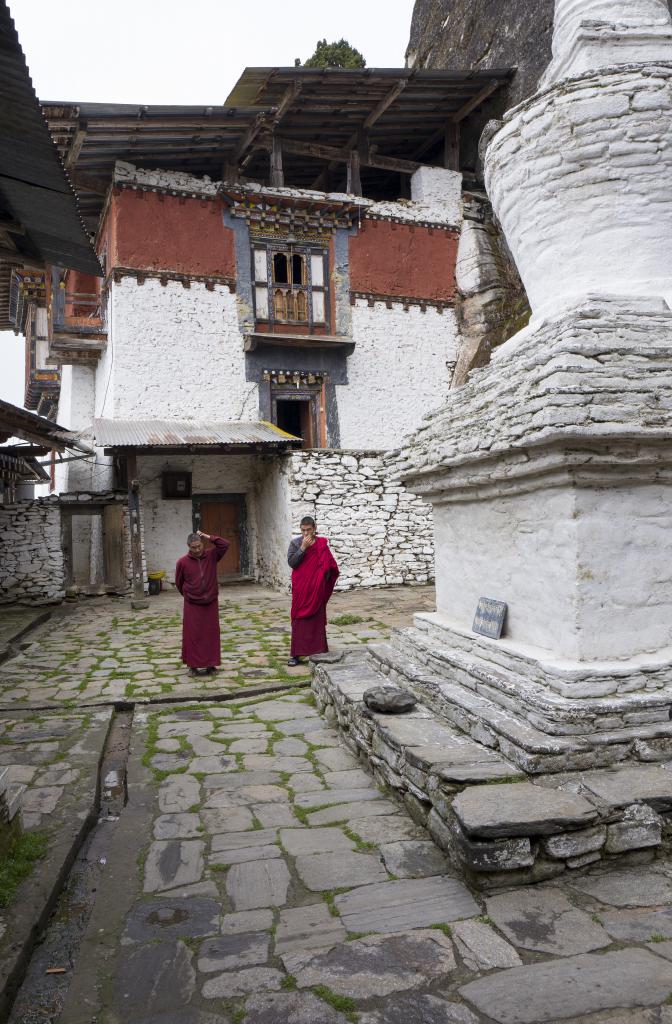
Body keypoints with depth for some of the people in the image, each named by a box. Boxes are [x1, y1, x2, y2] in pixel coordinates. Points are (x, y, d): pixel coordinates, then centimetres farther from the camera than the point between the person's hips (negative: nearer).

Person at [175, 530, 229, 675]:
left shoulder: (211, 556, -4)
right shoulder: (182, 562, -9)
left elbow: (225, 544, -14)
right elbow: (179, 582, 4)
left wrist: (208, 537, -15)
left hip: (211, 603, 2)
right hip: (192, 605, -1)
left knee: (211, 634, 7)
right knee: (192, 635, 3)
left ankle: (211, 664, 18)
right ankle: (193, 665, 14)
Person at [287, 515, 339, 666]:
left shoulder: (322, 543, -1)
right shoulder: (295, 543, 0)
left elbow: (328, 564, 3)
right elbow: (291, 562, -10)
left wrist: (323, 579, -4)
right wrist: (303, 547, -17)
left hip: (317, 589, 0)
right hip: (300, 588, 0)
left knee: (317, 620, 5)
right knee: (299, 620, 1)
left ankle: (318, 652, 14)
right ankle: (296, 654, 5)